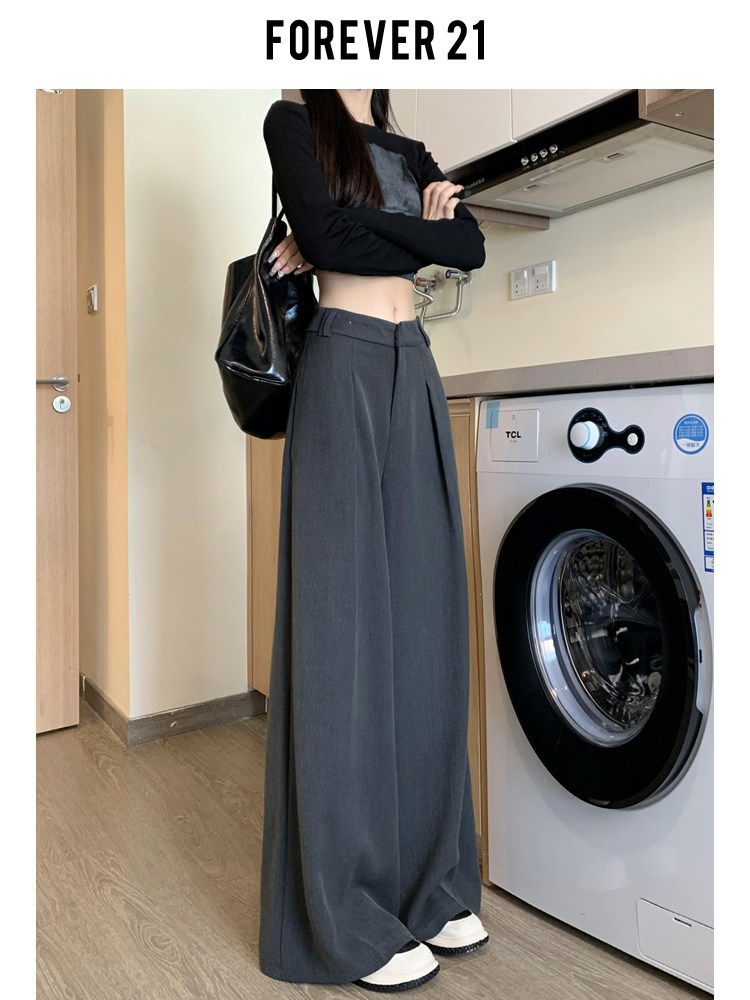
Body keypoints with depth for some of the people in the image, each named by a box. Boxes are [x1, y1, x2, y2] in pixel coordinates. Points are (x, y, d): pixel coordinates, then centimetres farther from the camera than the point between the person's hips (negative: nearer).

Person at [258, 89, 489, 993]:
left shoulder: (409, 154, 23)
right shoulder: (293, 123, 7)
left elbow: (469, 245, 5)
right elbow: (322, 233, -12)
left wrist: (356, 233, -4)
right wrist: (414, 227, 1)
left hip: (414, 374, 6)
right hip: (344, 369, -6)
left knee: (423, 619, 5)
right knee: (345, 617, -6)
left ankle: (427, 882, 21)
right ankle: (346, 918, 9)